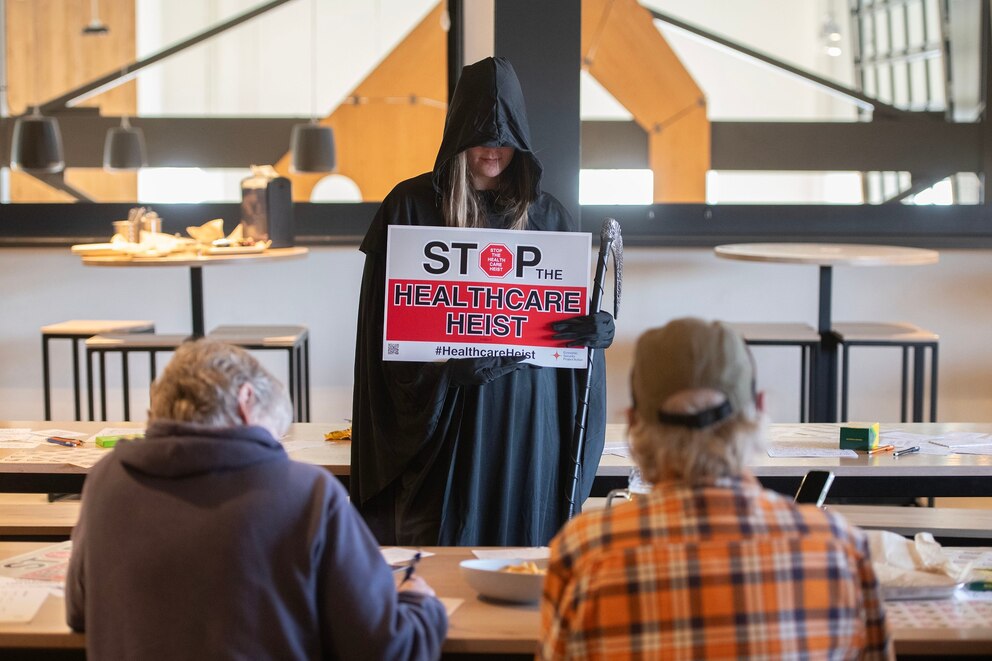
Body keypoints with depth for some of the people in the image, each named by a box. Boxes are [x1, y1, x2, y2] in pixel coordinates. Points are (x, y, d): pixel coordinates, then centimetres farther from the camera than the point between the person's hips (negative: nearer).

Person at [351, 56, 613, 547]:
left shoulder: (545, 214, 9)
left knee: (521, 536, 6)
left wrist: (599, 330, -14)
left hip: (525, 413, 2)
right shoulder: (412, 204, 1)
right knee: (440, 542, 1)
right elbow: (383, 316, -2)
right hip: (440, 410, -2)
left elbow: (575, 318, 9)